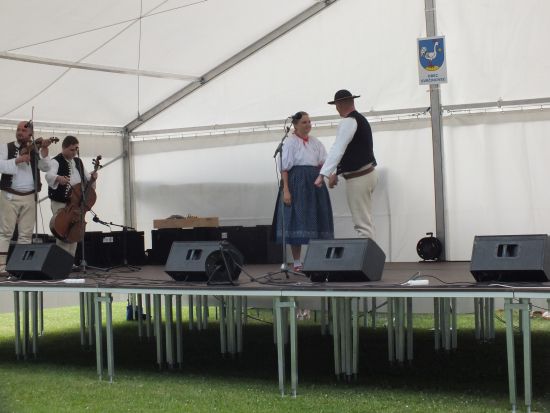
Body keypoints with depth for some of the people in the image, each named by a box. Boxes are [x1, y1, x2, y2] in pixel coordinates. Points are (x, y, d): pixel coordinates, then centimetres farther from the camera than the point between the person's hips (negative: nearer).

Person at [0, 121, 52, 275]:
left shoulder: (35, 150, 11)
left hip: (29, 197, 3)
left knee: (26, 234, 3)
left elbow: (45, 167, -1)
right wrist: (18, 160, -20)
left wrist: (44, 150, -13)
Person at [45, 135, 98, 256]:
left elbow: (86, 179, 19)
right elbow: (49, 175, -28)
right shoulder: (56, 161, -8)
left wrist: (92, 178, -5)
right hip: (61, 203, -7)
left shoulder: (78, 162, 14)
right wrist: (58, 178, -51)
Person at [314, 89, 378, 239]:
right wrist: (336, 172, 17)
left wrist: (323, 174, -27)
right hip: (367, 173, 10)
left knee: (362, 223, -9)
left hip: (358, 178, -10)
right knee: (366, 221, 13)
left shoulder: (348, 122, -15)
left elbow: (337, 150, -24)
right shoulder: (360, 119, 16)